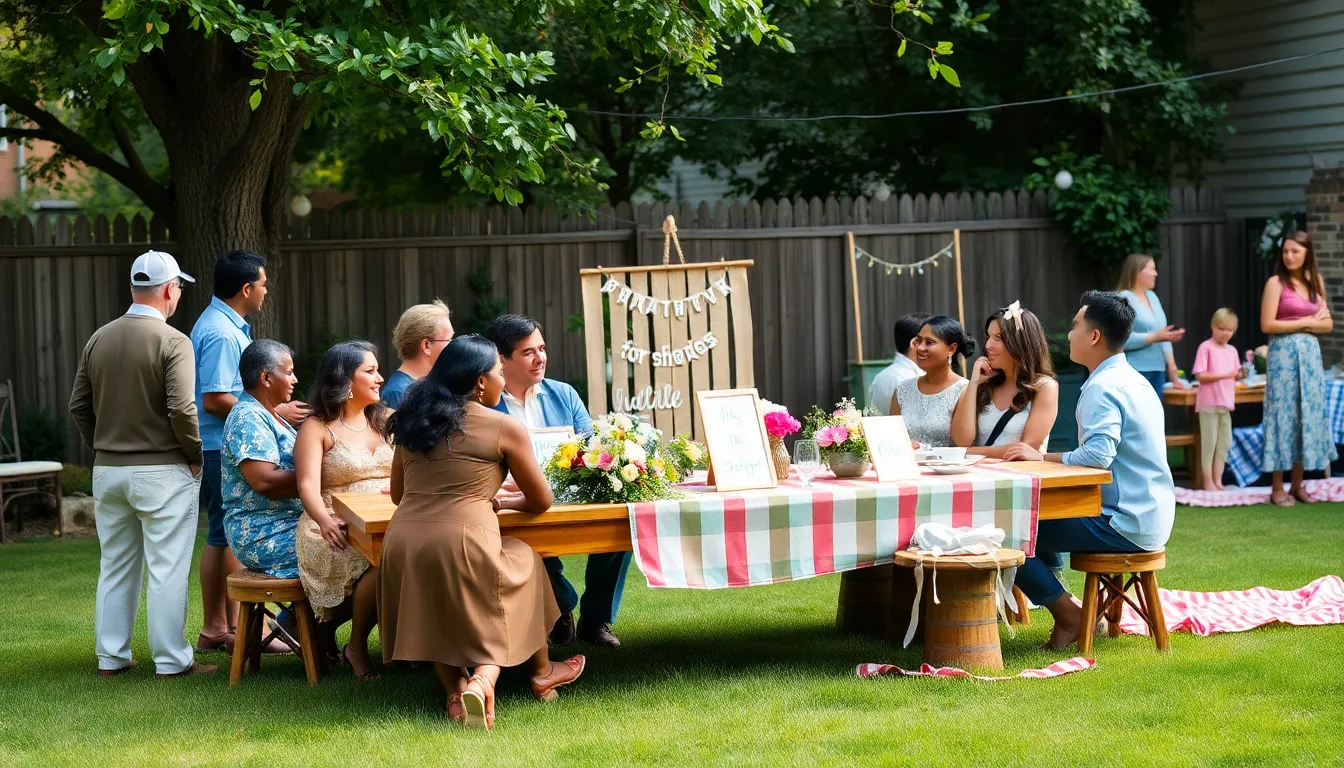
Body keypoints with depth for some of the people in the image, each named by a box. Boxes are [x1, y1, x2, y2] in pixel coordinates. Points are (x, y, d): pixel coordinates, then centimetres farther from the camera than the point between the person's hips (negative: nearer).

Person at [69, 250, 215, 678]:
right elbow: (182, 410, -21)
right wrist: (195, 456, -7)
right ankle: (171, 661, 3)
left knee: (115, 567, 14)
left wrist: (103, 449, 17)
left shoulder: (99, 339, 5)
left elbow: (79, 407, 8)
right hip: (162, 471, -6)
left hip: (107, 469, 6)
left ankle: (111, 657, 19)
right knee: (167, 570, 0)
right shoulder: (172, 342, -13)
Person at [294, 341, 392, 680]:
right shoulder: (317, 429, 4)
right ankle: (356, 648, -13)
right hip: (338, 531, -5)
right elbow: (308, 485, -12)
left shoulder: (388, 421, 20)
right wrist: (324, 520, -31)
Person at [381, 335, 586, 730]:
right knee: (526, 560, 26)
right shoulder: (505, 428, 2)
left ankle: (456, 689, 5)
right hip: (462, 545, -4)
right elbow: (541, 501, 10)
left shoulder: (413, 423, 17)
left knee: (438, 619, 30)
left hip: (401, 544, 4)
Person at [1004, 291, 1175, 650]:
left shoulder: (1103, 387, -17)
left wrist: (1043, 458, -18)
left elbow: (1098, 453, -31)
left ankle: (1070, 617, -1)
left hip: (1123, 525, -10)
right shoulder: (1132, 380, 15)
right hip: (1150, 518, 10)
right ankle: (1060, 603, 20)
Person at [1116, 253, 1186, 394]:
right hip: (1134, 372, -8)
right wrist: (1155, 337, -19)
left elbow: (1163, 335, 17)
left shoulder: (1152, 296, 16)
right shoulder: (1124, 299, -10)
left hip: (1157, 370, 8)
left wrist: (1171, 366, 11)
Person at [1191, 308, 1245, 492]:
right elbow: (1200, 376, -14)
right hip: (1209, 403, -6)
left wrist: (1240, 374, -9)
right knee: (1209, 442, -4)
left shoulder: (1232, 350, 13)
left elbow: (1235, 375, 14)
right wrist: (1225, 375, -21)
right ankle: (1208, 481, 2)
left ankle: (1218, 480, 14)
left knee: (1224, 443, 8)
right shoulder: (1206, 347, -7)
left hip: (1226, 403, 7)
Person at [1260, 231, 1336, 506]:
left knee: (1308, 414, 5)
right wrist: (1306, 322, -9)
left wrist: (1310, 325, -8)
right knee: (1284, 414, -3)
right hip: (1284, 355, -5)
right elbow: (1267, 325, -12)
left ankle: (1298, 484, 13)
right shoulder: (1276, 283, -5)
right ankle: (1277, 488, 1)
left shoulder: (1316, 282, 10)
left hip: (1310, 355, 5)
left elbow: (1328, 324, 12)